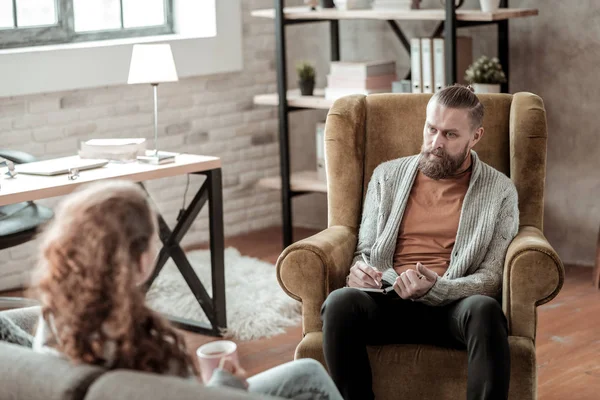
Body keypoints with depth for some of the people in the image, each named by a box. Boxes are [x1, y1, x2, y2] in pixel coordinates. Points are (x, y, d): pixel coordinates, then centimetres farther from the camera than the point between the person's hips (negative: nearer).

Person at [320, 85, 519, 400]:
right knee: (340, 301, -33)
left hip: (454, 305, -1)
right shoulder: (387, 176, 16)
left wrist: (435, 289, -19)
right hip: (388, 301, 2)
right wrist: (358, 270, -7)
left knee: (485, 309, -38)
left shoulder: (499, 191, 8)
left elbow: (492, 278, 1)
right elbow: (365, 250, 20)